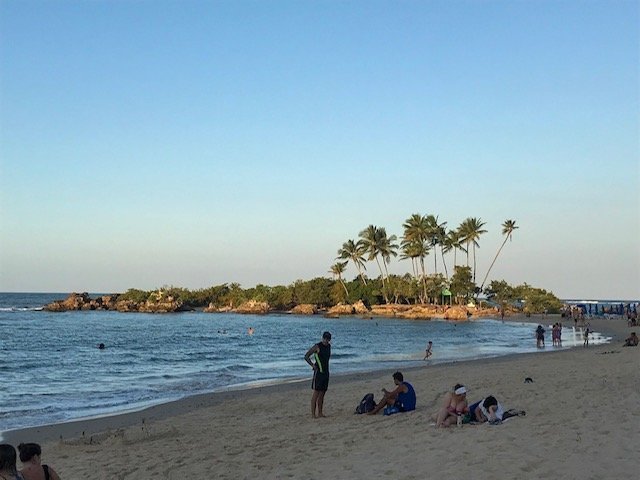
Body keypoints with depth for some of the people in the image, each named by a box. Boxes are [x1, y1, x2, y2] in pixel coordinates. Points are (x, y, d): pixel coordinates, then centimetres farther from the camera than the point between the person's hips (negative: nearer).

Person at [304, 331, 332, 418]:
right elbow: (306, 356, -9)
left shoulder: (329, 346, 11)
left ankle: (320, 413, 15)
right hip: (318, 371, -7)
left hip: (326, 372, 7)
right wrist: (313, 365, -16)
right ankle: (313, 414, -8)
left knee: (322, 393, 9)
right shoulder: (317, 346, -11)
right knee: (316, 393, -9)